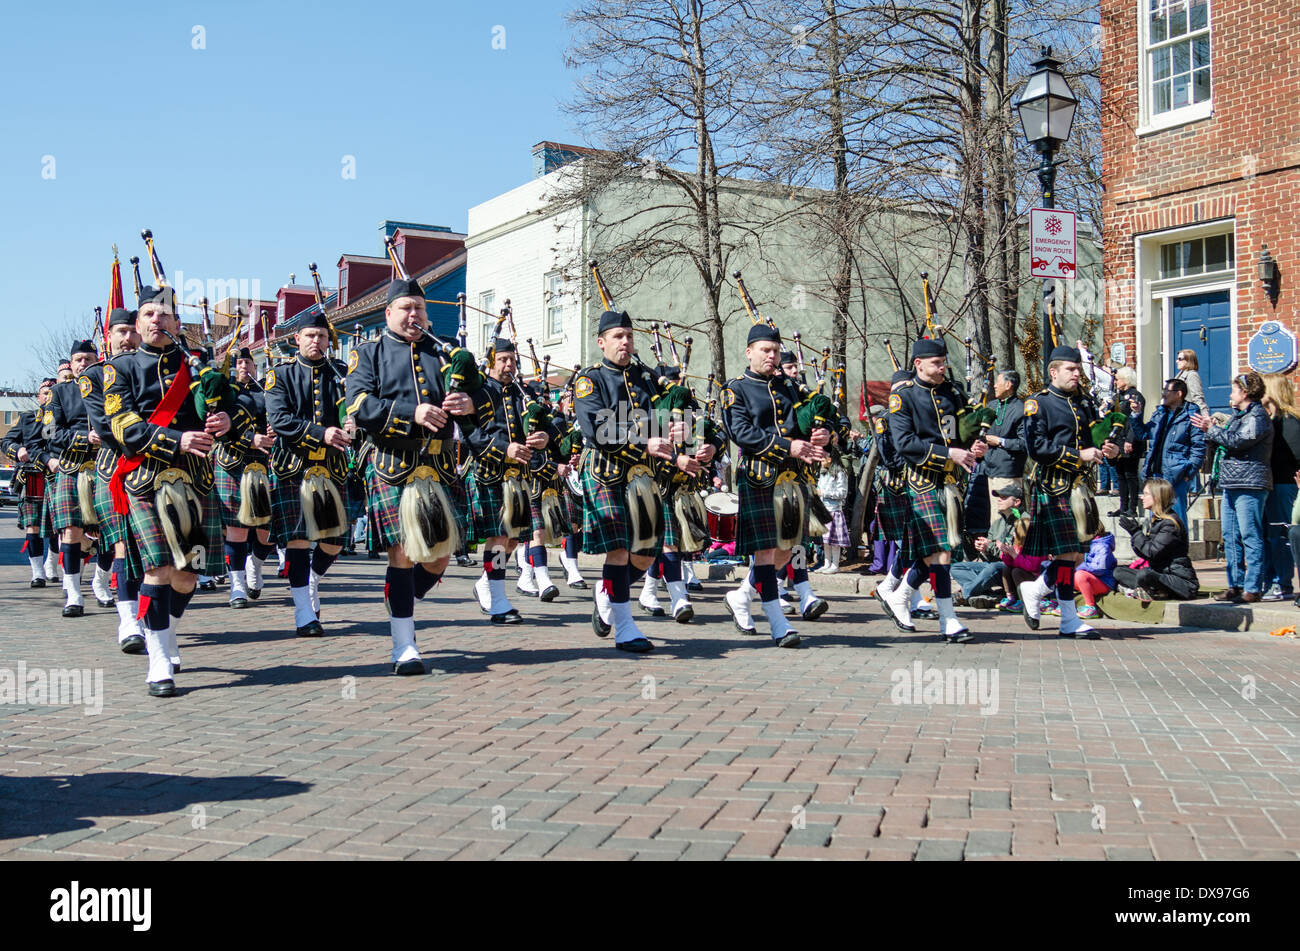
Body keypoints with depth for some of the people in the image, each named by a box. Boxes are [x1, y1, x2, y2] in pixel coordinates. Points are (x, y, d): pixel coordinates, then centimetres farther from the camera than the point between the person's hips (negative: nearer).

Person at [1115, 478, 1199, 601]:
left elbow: (1152, 552, -21)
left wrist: (1135, 531, -15)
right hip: (1160, 574, 10)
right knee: (1119, 571, 2)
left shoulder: (1171, 523, -14)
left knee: (1144, 574, -38)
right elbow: (1143, 553, 11)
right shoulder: (1154, 521, 14)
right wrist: (1135, 530, -1)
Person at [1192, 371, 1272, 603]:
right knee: (1231, 538, 10)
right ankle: (1235, 585, 15)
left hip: (1249, 486, -10)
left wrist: (1211, 429, -10)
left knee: (1250, 537, -8)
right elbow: (1225, 443, 23)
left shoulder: (1257, 417, -8)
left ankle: (1252, 588, -7)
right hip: (1231, 485, 10)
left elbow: (1237, 441, -20)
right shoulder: (1238, 416, 21)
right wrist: (1209, 430, 8)